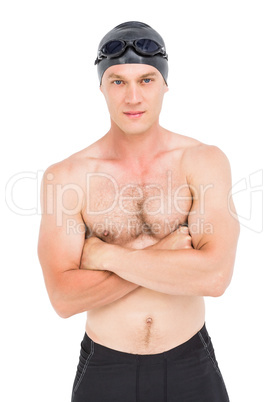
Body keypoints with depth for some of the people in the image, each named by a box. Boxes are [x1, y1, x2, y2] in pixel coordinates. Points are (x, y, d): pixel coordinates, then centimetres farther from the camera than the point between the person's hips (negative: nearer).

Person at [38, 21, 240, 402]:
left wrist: (106, 255, -18)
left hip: (191, 362, 1)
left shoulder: (204, 161, -10)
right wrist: (162, 253, -20)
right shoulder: (64, 176, -10)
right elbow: (64, 298, -16)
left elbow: (215, 277, -22)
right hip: (104, 368, 0)